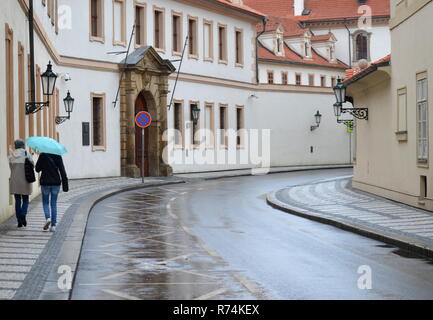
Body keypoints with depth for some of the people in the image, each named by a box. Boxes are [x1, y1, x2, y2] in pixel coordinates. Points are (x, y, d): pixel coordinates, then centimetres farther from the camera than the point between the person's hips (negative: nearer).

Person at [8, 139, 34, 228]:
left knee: (17, 201, 8)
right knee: (25, 200, 9)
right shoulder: (26, 154, -5)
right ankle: (23, 215, -16)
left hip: (14, 181, 2)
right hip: (25, 181, -2)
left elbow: (11, 168, 3)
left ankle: (19, 221, 4)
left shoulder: (11, 156, 3)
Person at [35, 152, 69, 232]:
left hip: (45, 182, -1)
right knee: (54, 204, 10)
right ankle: (53, 225, 6)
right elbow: (62, 170, -5)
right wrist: (65, 184, -3)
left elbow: (37, 169, 0)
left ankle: (48, 218, -14)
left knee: (45, 202, 13)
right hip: (56, 182, 1)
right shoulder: (57, 156, -4)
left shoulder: (42, 155, -7)